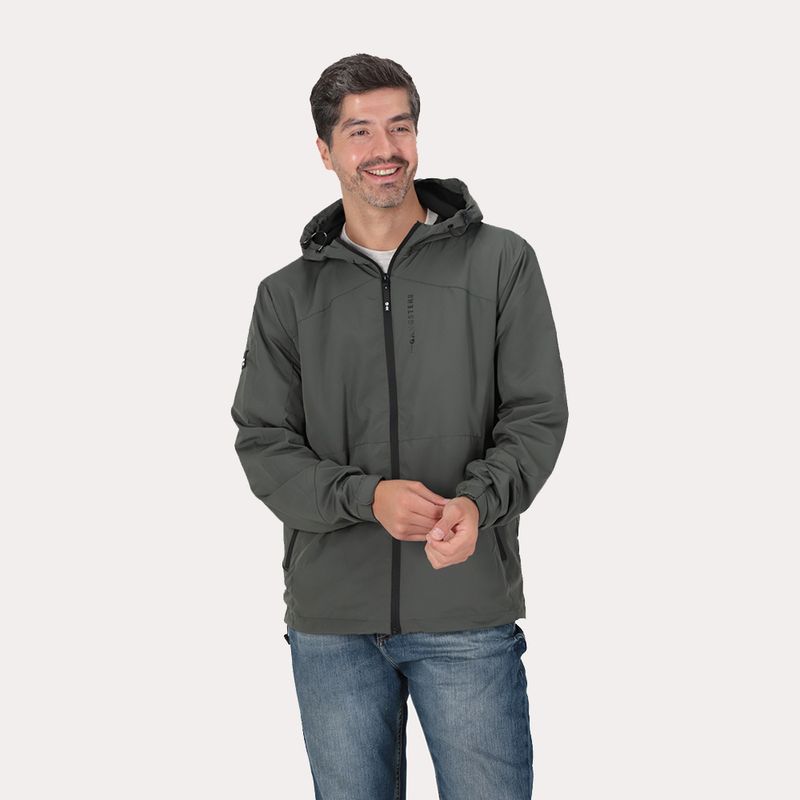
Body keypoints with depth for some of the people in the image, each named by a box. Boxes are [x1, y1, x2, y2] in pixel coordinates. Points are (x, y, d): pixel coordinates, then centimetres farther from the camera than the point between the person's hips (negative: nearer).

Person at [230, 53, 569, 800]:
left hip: (470, 609, -1)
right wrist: (368, 495, -17)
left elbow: (537, 415, 0)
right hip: (331, 618, 2)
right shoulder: (288, 294, 8)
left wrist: (479, 500, -21)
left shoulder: (500, 260, 3)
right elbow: (264, 446, 1)